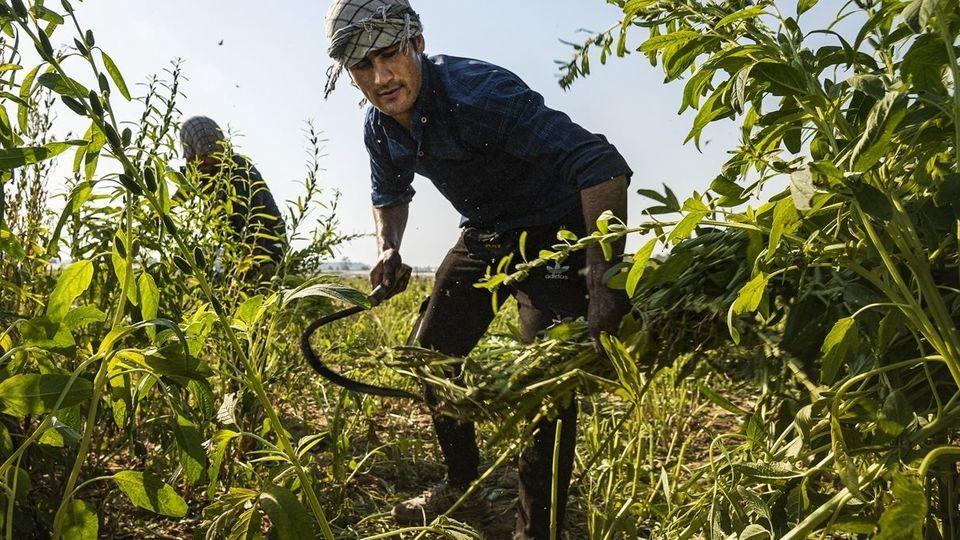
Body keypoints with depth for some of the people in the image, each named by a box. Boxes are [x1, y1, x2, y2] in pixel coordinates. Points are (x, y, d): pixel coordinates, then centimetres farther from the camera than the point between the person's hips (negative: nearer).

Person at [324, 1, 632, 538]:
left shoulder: (477, 90, -30)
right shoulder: (380, 127, -6)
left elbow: (601, 163, -37)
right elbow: (391, 193, 17)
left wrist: (604, 281, -43)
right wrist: (389, 249, -3)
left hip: (553, 231, -7)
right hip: (483, 235, 7)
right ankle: (462, 482, 28)